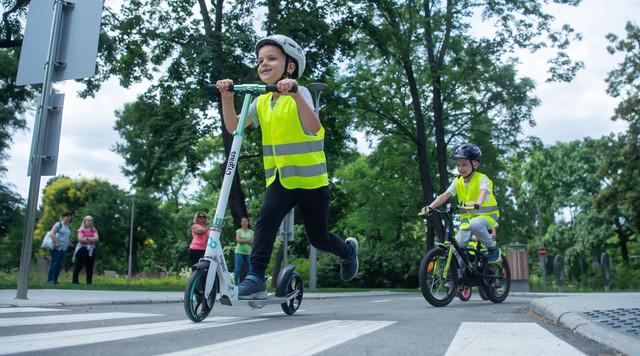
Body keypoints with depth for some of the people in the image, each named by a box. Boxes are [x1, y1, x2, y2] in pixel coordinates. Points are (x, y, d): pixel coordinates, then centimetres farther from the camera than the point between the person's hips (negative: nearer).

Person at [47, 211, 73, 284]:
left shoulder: (68, 227, 16)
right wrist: (56, 243, -22)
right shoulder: (59, 224, -6)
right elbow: (52, 234, -15)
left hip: (64, 248, 7)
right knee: (54, 263, -11)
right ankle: (49, 280, -8)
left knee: (60, 264, 6)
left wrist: (68, 244, 14)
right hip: (57, 247, -7)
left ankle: (55, 280, 10)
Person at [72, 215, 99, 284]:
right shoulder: (81, 230, 1)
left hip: (91, 250, 4)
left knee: (90, 267, 4)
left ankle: (89, 282, 8)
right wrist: (92, 239, -10)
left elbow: (97, 238, -3)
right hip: (82, 249, -4)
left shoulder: (94, 230, 12)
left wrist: (87, 238, -11)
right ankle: (75, 281, 2)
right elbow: (80, 239, -13)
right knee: (78, 266, -3)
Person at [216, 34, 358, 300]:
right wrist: (227, 97, -19)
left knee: (318, 237, 11)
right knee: (265, 221, -22)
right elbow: (233, 126, -4)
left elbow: (313, 127, -30)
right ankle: (256, 278, -18)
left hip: (311, 180, -4)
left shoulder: (299, 94, -11)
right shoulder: (261, 102, 6)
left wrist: (294, 93, -41)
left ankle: (348, 250, 42)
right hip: (280, 179, 4)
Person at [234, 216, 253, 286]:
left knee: (249, 269, 1)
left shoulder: (251, 232, 12)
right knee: (237, 269, -8)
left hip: (248, 252, 2)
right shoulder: (238, 231, 8)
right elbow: (238, 240, -7)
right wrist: (247, 240, -11)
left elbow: (252, 241, -1)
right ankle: (236, 284, -5)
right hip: (239, 252, -2)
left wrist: (242, 241, -11)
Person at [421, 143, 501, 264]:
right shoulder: (458, 182, 1)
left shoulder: (482, 179, -14)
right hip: (467, 217, 5)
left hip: (486, 215, -5)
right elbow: (445, 195, -8)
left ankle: (493, 248, -14)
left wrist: (477, 203, -58)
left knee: (475, 225, -39)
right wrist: (430, 207, -25)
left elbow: (484, 192, -35)